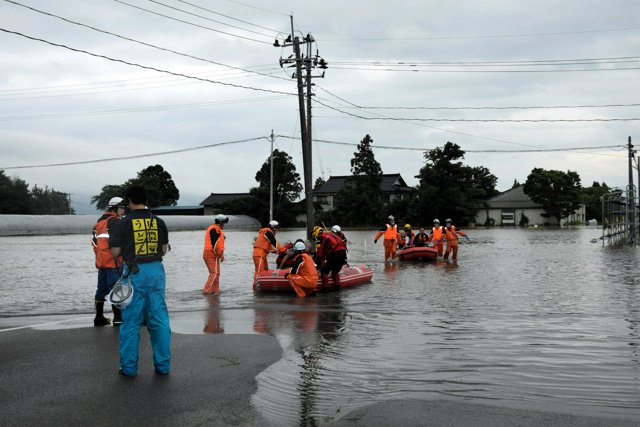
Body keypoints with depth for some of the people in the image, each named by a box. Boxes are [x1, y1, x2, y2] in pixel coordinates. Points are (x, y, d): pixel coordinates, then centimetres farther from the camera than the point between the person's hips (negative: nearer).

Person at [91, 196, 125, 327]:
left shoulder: (100, 221, 17)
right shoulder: (113, 221, -12)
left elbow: (94, 241, 19)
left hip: (101, 261, 9)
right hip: (112, 262, -9)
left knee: (102, 289, 14)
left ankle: (99, 317, 19)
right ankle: (117, 318, -5)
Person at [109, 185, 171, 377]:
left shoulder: (122, 223, -6)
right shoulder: (159, 222, 4)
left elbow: (115, 252, -5)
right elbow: (164, 250, 10)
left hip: (135, 273, -3)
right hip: (156, 271, 3)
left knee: (131, 321, 6)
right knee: (159, 319, 10)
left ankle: (129, 366, 11)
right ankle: (163, 364, 16)